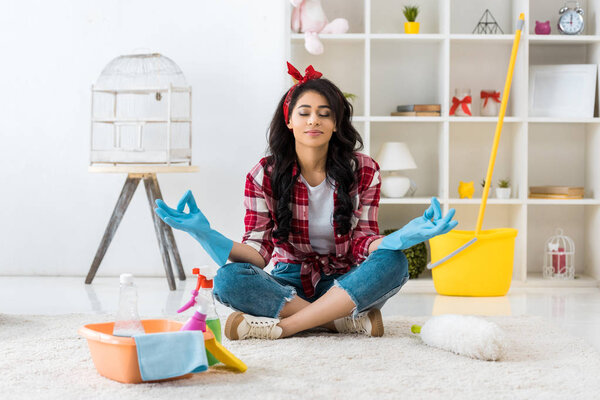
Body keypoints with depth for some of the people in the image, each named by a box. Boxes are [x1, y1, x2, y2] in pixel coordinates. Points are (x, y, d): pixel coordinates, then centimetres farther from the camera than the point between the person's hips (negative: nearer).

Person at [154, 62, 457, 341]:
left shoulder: (364, 172, -1)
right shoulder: (264, 175, -3)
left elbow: (362, 244, -6)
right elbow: (258, 251, -9)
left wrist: (400, 238, -29)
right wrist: (208, 236, -28)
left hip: (343, 284, 0)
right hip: (289, 286, 0)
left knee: (393, 262, -30)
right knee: (228, 279, -29)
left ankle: (281, 326, -30)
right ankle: (350, 320, -27)